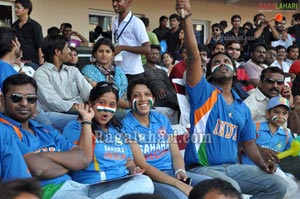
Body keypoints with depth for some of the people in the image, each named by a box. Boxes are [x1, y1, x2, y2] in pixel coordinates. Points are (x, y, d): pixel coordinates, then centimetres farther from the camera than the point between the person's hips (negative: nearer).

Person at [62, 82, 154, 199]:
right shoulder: (75, 127, 4)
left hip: (124, 183, 7)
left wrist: (133, 170, 5)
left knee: (145, 181, -30)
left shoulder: (118, 130, 24)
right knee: (144, 186, -33)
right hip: (93, 187, -7)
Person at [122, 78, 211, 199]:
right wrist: (178, 184, -22)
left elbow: (176, 154, 11)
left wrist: (180, 171, -13)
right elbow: (142, 166, -15)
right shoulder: (126, 126, -7)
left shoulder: (162, 119, 12)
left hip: (171, 172, 6)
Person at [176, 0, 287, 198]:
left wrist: (262, 163, -1)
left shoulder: (242, 107, 15)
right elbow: (194, 56, -13)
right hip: (202, 168, -6)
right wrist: (187, 18, -21)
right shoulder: (204, 93, 0)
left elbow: (248, 143, 19)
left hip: (232, 167, 6)